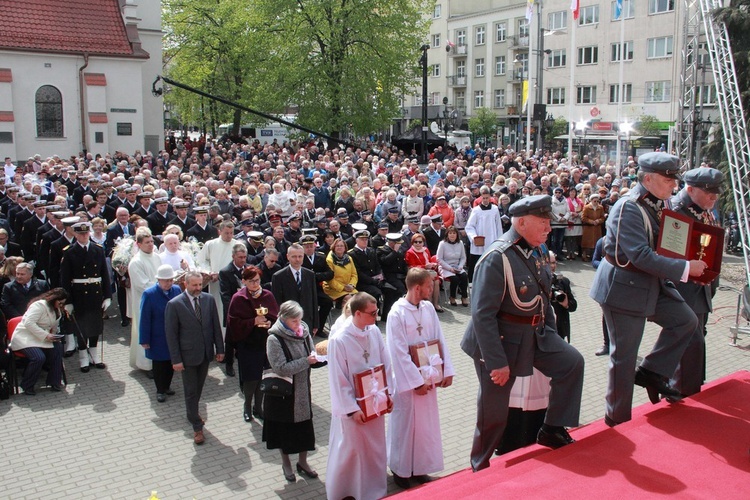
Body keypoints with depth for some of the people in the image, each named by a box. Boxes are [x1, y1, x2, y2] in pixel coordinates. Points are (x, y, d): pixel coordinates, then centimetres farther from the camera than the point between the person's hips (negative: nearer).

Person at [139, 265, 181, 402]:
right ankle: (160, 390, 28)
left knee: (171, 362, 15)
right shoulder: (149, 294, -15)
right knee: (159, 364, 11)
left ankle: (167, 386, 35)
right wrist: (144, 340, -10)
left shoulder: (177, 290, -5)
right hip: (157, 339, -3)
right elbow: (144, 319, -11)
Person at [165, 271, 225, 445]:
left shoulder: (209, 300, -2)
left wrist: (220, 349, 4)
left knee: (199, 388, 18)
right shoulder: (174, 304, -13)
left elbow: (216, 326, 4)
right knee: (191, 391, 5)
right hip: (188, 355, -4)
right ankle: (197, 427, 16)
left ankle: (193, 412, 41)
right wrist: (176, 359, -12)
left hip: (206, 353, 4)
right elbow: (171, 334, -11)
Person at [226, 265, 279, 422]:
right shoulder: (238, 299, -7)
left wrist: (270, 324, -13)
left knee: (262, 377, 8)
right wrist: (254, 322, -20)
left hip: (265, 343, 3)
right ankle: (247, 406, 24)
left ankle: (258, 407, 26)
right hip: (247, 345, -3)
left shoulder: (268, 296, 3)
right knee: (250, 378, 0)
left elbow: (276, 317, 7)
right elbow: (234, 324, -11)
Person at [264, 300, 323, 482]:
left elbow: (312, 354, 8)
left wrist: (317, 358, -15)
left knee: (304, 424, 12)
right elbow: (281, 368, -23)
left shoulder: (304, 332, -3)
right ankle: (286, 463, 32)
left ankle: (302, 462, 32)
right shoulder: (274, 339, -19)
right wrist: (306, 361, -26)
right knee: (284, 427, 11)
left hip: (302, 389, 4)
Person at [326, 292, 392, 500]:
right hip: (352, 406, -5)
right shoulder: (338, 340, -22)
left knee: (375, 448, 18)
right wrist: (352, 409, -14)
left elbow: (385, 365, 4)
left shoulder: (374, 331, -7)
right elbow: (338, 381, -17)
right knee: (350, 450, 11)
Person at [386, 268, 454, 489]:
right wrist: (416, 382, -17)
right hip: (406, 379, -6)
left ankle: (420, 467, 32)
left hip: (428, 376, 6)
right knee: (405, 424, 8)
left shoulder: (428, 308, 0)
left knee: (427, 422, 15)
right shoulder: (397, 313, -19)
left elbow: (439, 340, 4)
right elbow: (399, 353, -19)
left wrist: (446, 370, -3)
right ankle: (401, 470, 27)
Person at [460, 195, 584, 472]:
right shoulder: (497, 258, -25)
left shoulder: (536, 251, 1)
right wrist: (497, 362, -26)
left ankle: (552, 430, 16)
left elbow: (543, 297, 15)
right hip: (502, 340, -8)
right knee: (494, 414, 5)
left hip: (536, 335, 8)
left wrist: (551, 335, 14)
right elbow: (482, 314, -27)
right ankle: (480, 469, 28)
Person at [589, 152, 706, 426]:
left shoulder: (659, 204, 5)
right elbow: (642, 257, -29)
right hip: (624, 288, -9)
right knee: (624, 355, 1)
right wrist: (686, 268, -23)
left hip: (653, 284, 9)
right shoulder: (628, 208, -23)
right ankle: (618, 420, 16)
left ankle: (651, 372, 17)